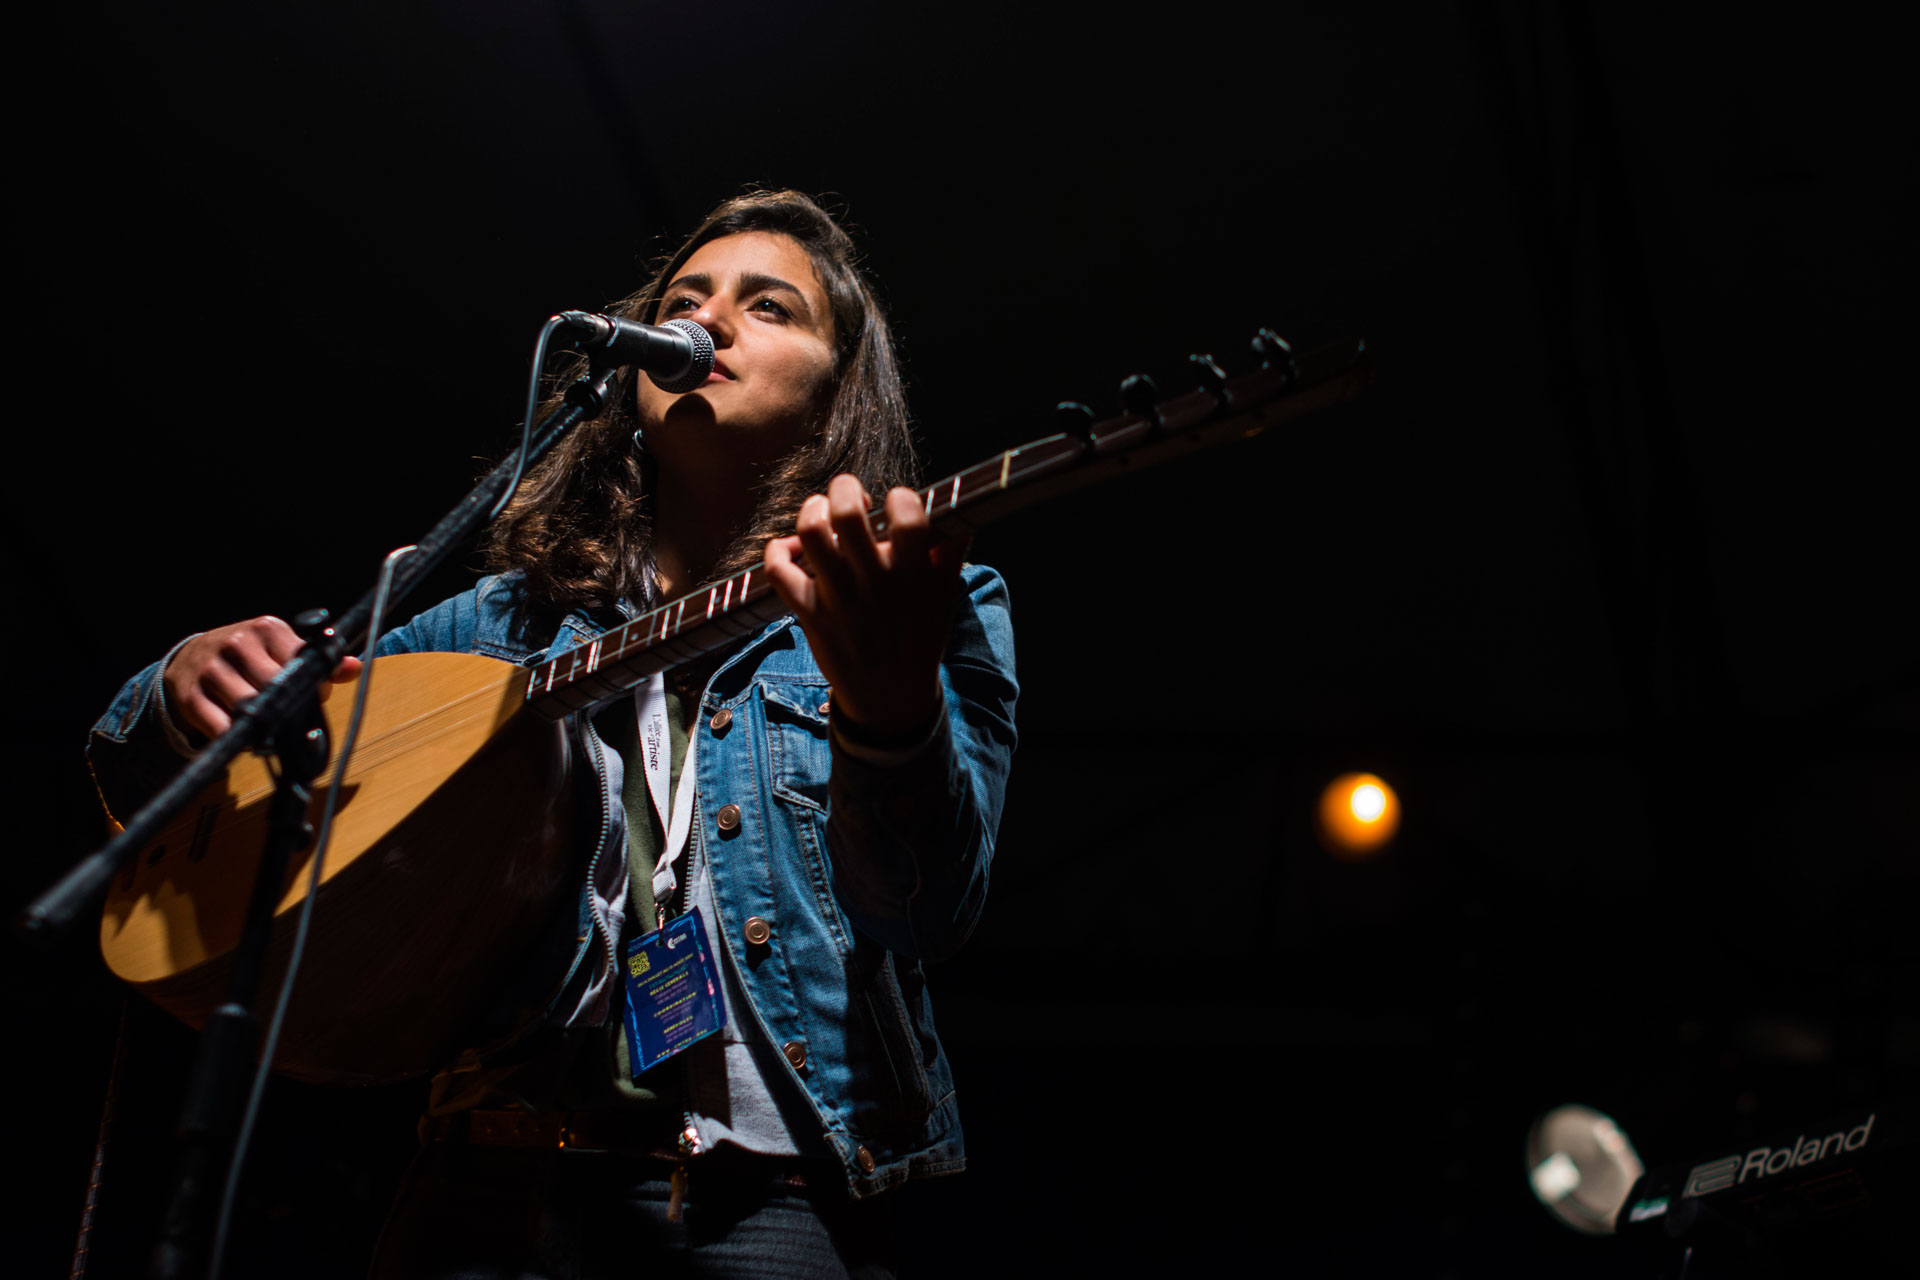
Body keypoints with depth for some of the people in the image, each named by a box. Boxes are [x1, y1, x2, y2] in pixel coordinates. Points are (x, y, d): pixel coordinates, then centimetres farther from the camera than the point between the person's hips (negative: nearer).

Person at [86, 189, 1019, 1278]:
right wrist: (193, 679, -4)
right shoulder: (510, 622, 14)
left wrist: (891, 703, -33)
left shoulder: (943, 606, 6)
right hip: (496, 1176, 3)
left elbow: (937, 911, -12)